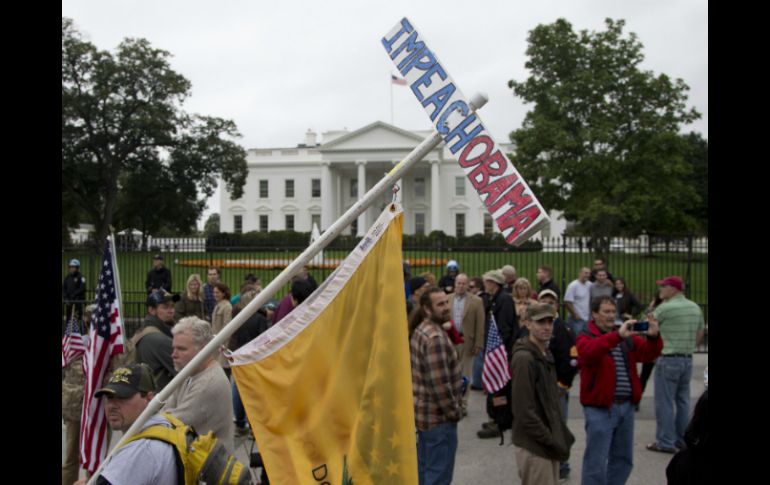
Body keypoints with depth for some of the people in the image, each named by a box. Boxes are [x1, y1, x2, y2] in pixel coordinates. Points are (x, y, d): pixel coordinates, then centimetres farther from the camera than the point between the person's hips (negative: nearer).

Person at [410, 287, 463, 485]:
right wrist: (455, 411, -14)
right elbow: (440, 384, -26)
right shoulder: (436, 337, -23)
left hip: (422, 413, 10)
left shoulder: (420, 331, 9)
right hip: (439, 417, -10)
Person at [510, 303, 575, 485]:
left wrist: (561, 435, 10)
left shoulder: (546, 354, 11)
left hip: (550, 441, 9)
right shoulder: (523, 358, -19)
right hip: (534, 444, -9)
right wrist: (550, 441, -18)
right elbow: (524, 410, -22)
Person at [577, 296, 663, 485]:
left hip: (626, 405, 6)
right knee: (596, 462, -1)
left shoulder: (628, 337, 13)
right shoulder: (586, 337, -5)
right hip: (600, 407, -6)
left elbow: (647, 354, 2)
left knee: (623, 459, 17)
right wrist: (617, 336, -37)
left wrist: (653, 337, -18)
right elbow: (589, 352, -28)